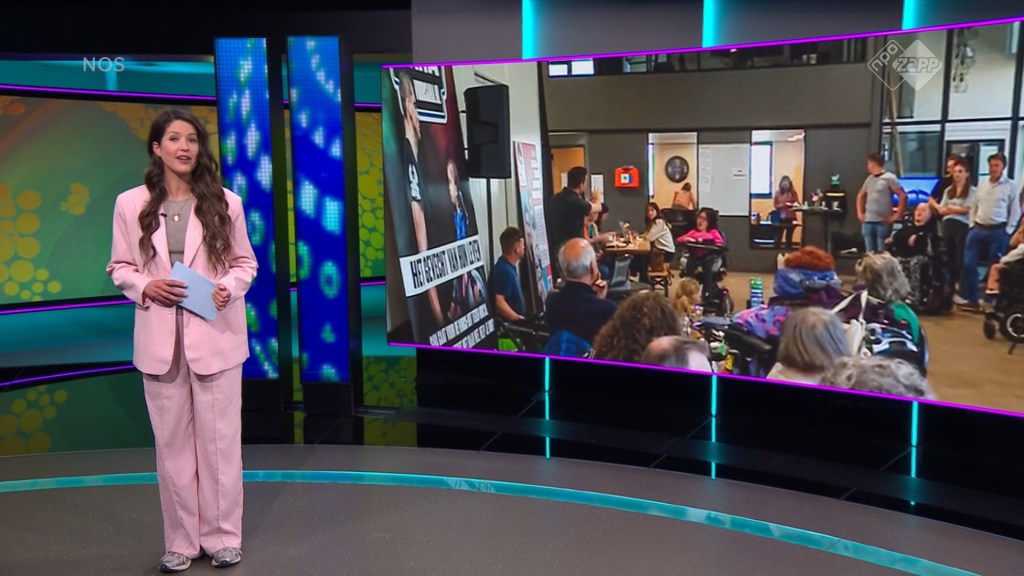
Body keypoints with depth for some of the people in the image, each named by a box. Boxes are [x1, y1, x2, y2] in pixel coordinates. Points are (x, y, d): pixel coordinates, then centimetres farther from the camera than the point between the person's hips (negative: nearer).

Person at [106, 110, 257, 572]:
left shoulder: (225, 203, 1)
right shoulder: (130, 204, 1)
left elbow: (245, 263, 6)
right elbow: (119, 267, 7)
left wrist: (229, 288, -15)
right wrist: (145, 286, -13)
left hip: (215, 335, 0)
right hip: (160, 339, 1)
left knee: (219, 439, 6)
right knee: (172, 442, 8)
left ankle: (222, 536, 20)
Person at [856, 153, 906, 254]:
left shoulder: (889, 178, -6)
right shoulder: (869, 179, 12)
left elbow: (903, 196, -11)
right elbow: (860, 195, 26)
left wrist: (897, 215, -12)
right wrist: (860, 213, 17)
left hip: (883, 222, -6)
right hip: (867, 221, 6)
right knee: (870, 253, 10)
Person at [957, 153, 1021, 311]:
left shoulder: (1011, 186, -2)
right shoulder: (982, 185, 11)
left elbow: (1015, 211, -2)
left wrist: (1007, 231, -7)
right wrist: (972, 224, 7)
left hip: (998, 231, -4)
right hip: (978, 229, 4)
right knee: (968, 264, -1)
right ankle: (969, 299, 7)